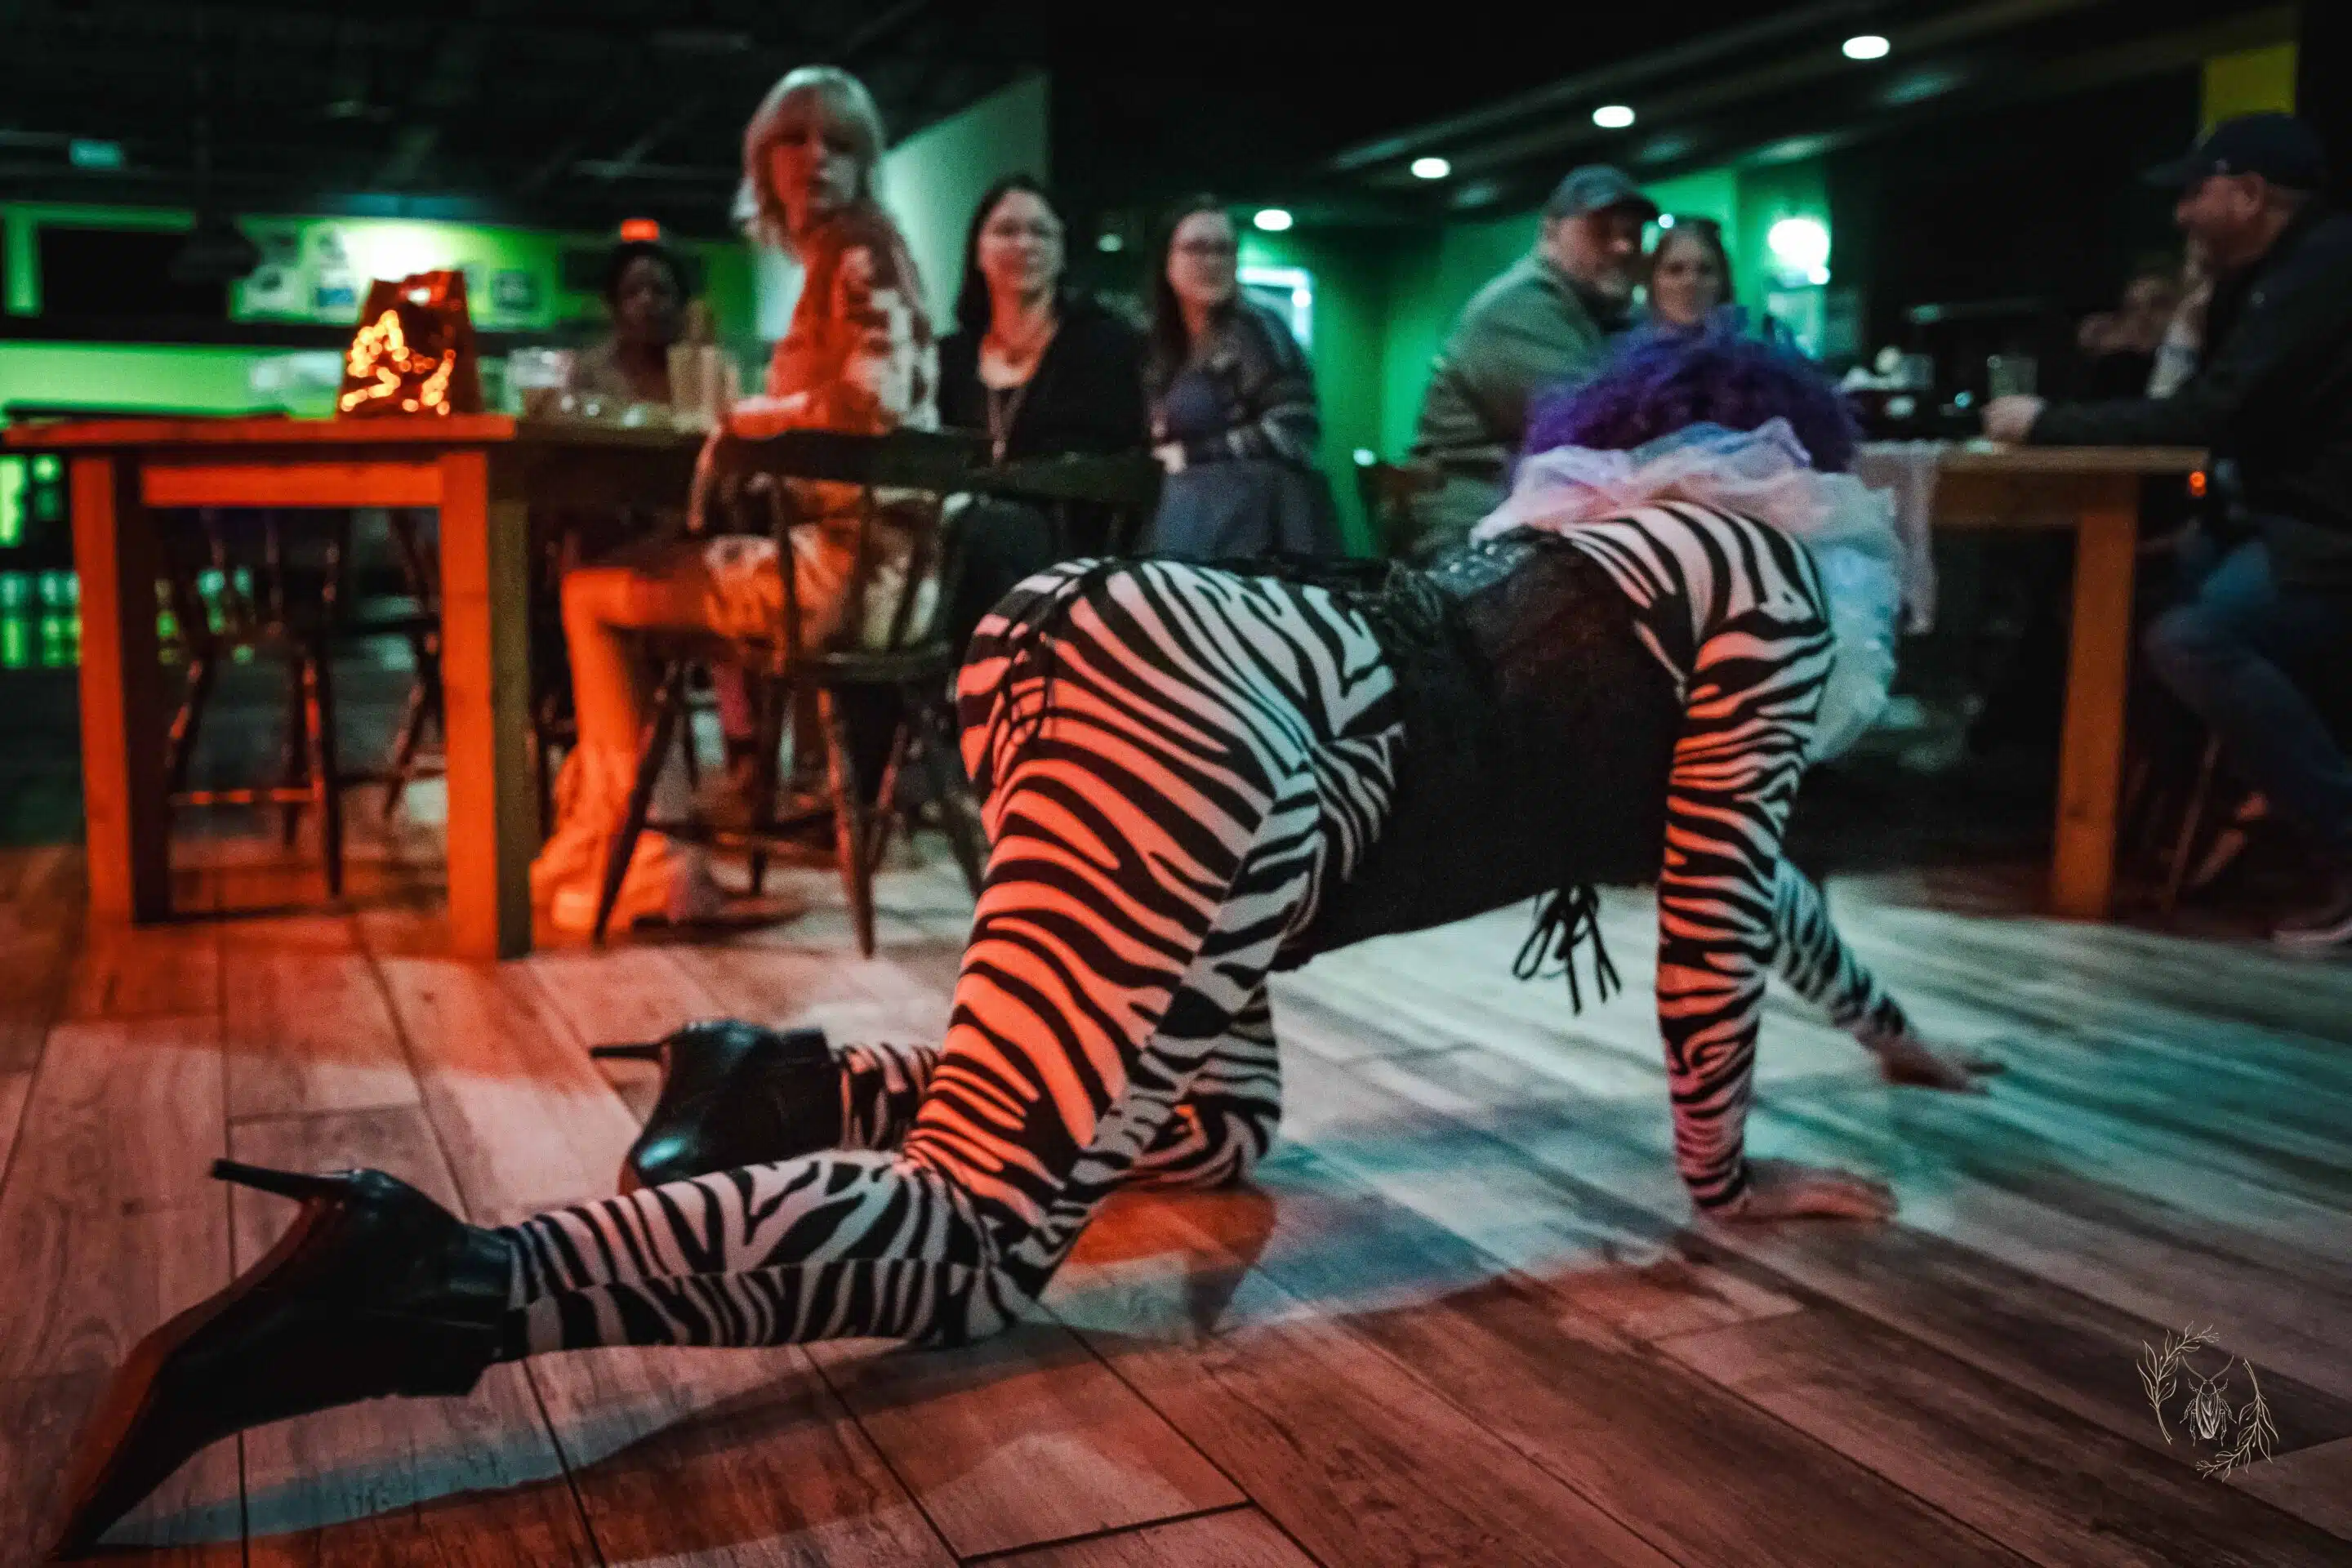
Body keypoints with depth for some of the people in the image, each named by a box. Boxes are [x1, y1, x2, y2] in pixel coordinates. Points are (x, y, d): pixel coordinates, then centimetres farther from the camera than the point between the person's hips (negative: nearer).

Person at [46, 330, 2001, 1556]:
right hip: (1215, 726, -9)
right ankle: (429, 1282, -27)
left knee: (1217, 1120, 25)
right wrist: (1725, 1168, 21)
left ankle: (783, 1086, 10)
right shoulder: (1771, 580, 12)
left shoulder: (1622, 543, 37)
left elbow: (1725, 848, 45)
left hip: (1141, 655, 9)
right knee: (971, 1245, -14)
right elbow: (1715, 895, 8)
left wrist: (1883, 1020, 55)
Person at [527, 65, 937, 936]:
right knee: (621, 567, 25)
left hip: (850, 561, -10)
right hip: (836, 545, 10)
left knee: (589, 595, 5)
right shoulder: (831, 256, 17)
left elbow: (874, 398, -27)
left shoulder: (862, 248, -11)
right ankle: (599, 828, 27)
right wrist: (740, 428, 7)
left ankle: (634, 853, 11)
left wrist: (751, 415, -11)